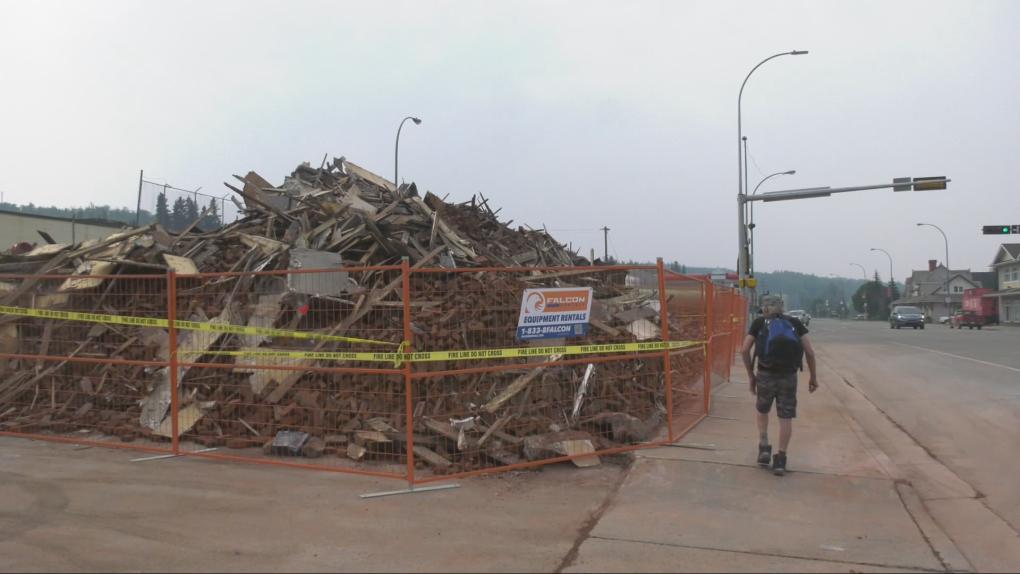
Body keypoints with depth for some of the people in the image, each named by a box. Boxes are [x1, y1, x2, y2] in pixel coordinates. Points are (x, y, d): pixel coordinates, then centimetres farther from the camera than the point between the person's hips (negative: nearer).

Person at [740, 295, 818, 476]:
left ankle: (764, 446, 13)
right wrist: (813, 377, 12)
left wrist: (751, 375, 9)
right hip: (789, 376, 1)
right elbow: (809, 352, 4)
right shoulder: (795, 323, 12)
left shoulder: (759, 322, 9)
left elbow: (744, 350, 1)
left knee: (762, 410, 23)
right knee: (786, 417, 8)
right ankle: (781, 459, 8)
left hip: (766, 374, 0)